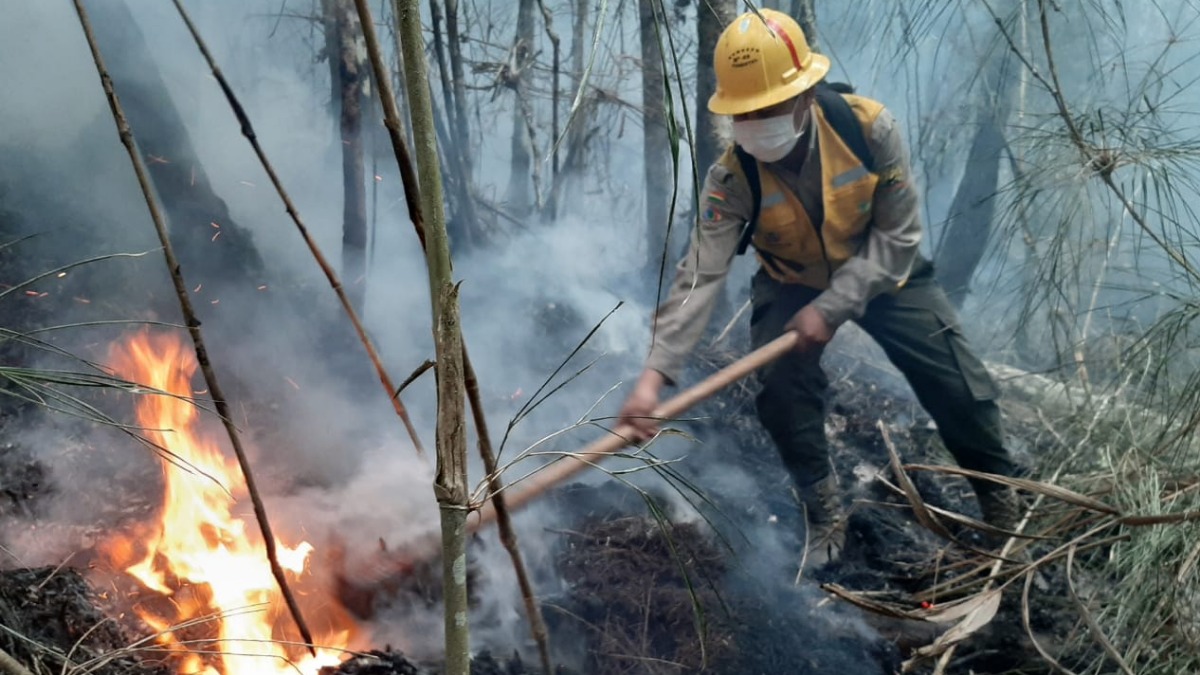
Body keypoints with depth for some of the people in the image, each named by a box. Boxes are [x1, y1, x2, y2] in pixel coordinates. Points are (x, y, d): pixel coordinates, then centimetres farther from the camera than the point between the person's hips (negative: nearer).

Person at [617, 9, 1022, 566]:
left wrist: (832, 307, -32)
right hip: (792, 285, 1)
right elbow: (700, 275, -36)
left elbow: (898, 235, -23)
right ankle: (823, 512, 8)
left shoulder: (869, 126, -30)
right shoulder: (733, 178, -29)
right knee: (781, 391, -18)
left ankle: (1001, 496, 22)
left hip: (881, 271, 0)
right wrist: (655, 374, -48)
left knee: (958, 384, -5)